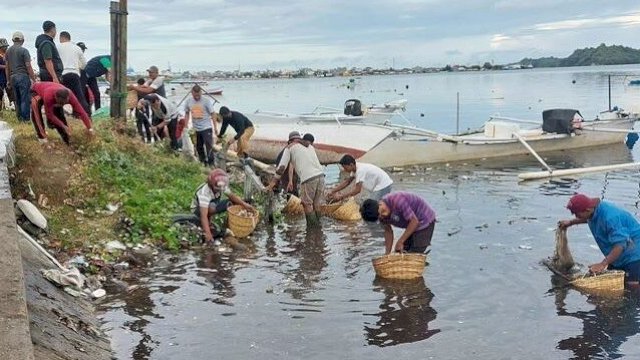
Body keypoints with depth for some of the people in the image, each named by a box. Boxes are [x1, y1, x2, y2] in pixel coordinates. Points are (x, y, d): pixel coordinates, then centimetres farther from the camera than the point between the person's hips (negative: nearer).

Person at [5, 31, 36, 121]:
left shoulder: (8, 51, 10)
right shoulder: (24, 50, -8)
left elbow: (7, 67, 14)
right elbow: (28, 67, -11)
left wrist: (8, 80, 20)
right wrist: (34, 79, -8)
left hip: (13, 77, 6)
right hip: (23, 76, -6)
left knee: (17, 99, 12)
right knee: (25, 99, -4)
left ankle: (19, 118, 16)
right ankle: (25, 118, -5)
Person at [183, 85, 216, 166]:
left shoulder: (206, 101, -11)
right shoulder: (188, 101, 1)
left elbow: (213, 114, -9)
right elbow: (187, 114, 14)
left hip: (206, 128, -5)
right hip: (196, 129, 5)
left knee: (209, 147, -11)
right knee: (199, 147, 15)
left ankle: (211, 164, -5)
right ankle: (203, 163, 30)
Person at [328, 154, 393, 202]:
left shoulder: (360, 170, -25)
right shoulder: (355, 169, 3)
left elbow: (357, 190, -26)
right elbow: (347, 182, 13)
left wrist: (341, 196, -21)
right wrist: (333, 191, 7)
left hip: (383, 186, -10)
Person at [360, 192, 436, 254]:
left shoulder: (397, 201, -34)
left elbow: (414, 221, -29)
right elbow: (388, 231, 3)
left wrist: (400, 242, -22)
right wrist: (387, 253, -3)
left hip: (425, 221, -8)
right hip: (412, 226, 8)